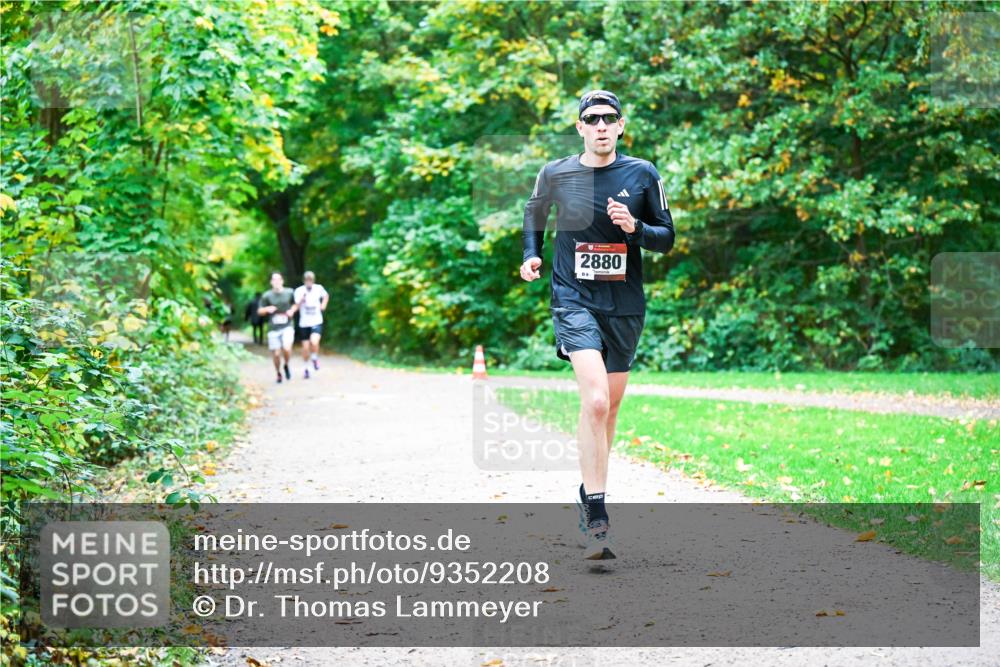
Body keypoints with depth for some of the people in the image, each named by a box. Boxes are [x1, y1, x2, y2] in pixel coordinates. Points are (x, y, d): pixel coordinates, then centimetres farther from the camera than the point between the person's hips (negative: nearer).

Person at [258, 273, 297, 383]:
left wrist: (292, 310, -2)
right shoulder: (267, 296, -1)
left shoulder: (289, 293, 2)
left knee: (287, 349, -21)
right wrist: (267, 309, -15)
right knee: (276, 354, 0)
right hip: (273, 329, 0)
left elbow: (295, 304, 18)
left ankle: (286, 366, 11)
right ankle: (278, 374, 27)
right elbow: (260, 311, 6)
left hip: (287, 327, 0)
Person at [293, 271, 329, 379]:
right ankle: (306, 368, 25)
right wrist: (302, 299, -36)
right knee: (305, 347, 4)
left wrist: (323, 305, 5)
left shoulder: (319, 288, -1)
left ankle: (314, 358, 5)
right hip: (304, 324, 0)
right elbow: (296, 306, -17)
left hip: (317, 322, 0)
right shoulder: (299, 290, -7)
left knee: (314, 342, -24)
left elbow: (326, 295, 21)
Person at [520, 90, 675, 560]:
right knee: (595, 400, -21)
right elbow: (534, 212, 22)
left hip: (625, 305, 3)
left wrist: (635, 227, -14)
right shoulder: (555, 174, 1)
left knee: (610, 406, 14)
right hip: (574, 300, -3)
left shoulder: (642, 175, 2)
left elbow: (666, 239, 6)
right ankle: (596, 519, -23)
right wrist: (531, 255, 6)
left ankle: (589, 493, 36)